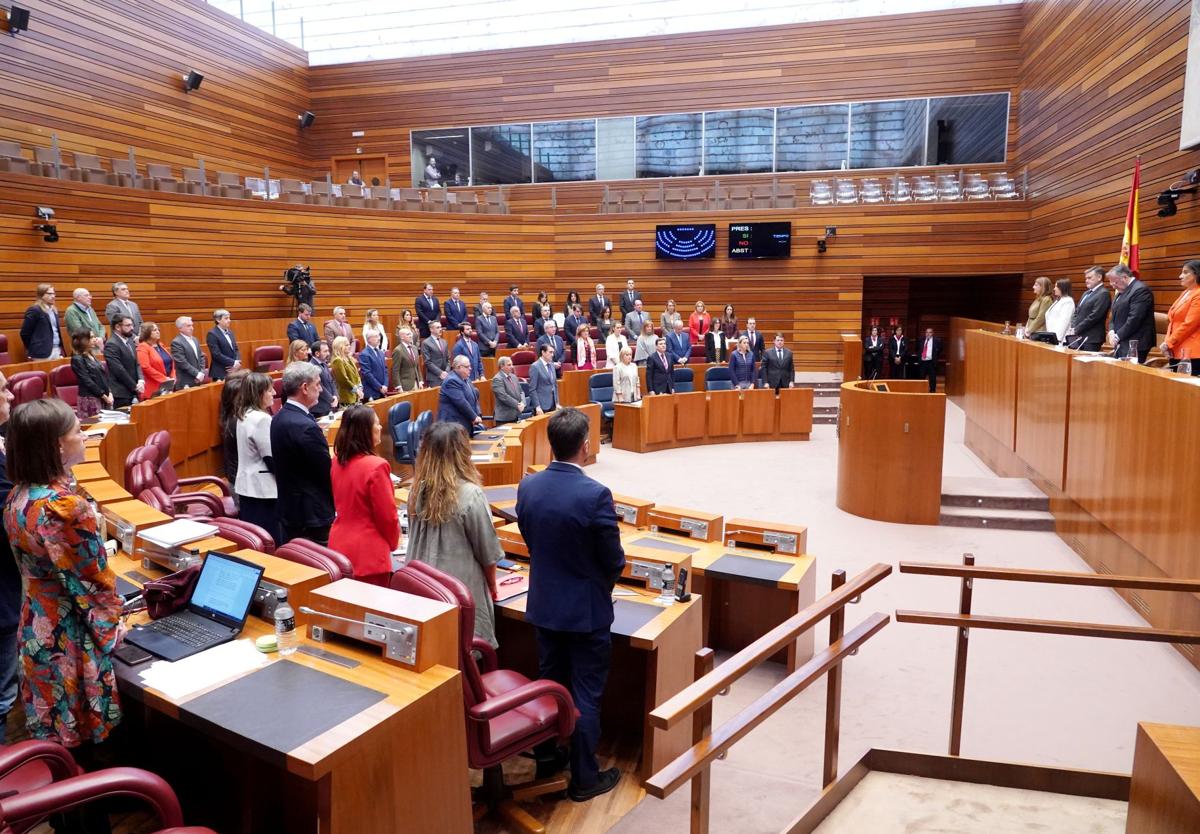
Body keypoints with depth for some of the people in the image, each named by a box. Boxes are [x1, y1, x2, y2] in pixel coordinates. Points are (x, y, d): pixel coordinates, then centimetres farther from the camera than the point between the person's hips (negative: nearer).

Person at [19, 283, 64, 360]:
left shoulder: (54, 310, 16)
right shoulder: (34, 310, -7)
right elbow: (25, 333, -6)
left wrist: (61, 351, 13)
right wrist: (32, 350, 1)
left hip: (57, 350, 7)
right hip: (43, 353, -7)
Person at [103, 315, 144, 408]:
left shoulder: (130, 342, 14)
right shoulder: (111, 345, -12)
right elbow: (119, 370, -17)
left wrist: (141, 381, -5)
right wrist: (135, 386, -12)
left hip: (133, 392, 7)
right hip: (121, 393, -7)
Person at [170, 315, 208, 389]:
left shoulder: (194, 340, 14)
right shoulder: (176, 342, -10)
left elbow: (201, 357, 16)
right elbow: (182, 363, -17)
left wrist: (202, 373, 1)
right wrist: (197, 374, -16)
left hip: (198, 381, 7)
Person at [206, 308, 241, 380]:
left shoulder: (230, 332, 15)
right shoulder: (212, 334, -9)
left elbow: (236, 350, 15)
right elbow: (217, 355, -16)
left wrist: (237, 363, -4)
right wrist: (233, 363, -15)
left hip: (234, 371, 7)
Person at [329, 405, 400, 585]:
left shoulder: (338, 461, 2)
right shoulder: (376, 466, -20)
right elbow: (387, 515, -14)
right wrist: (393, 542, 3)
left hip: (339, 547, 7)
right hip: (368, 553, -7)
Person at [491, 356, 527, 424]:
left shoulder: (513, 376, 14)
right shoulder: (497, 379, -11)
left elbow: (521, 392, 15)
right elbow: (503, 396, -20)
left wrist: (523, 403, -6)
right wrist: (517, 405, -19)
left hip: (516, 416, 7)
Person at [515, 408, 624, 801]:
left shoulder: (527, 486, -7)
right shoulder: (596, 494, -25)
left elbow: (530, 541, 5)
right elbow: (614, 560, -16)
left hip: (544, 604, 6)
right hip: (586, 610, -5)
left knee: (549, 683, 23)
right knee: (586, 695, 9)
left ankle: (545, 757, 41)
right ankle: (584, 778, 22)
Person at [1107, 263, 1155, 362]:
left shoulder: (1140, 290, -13)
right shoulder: (1122, 291, 18)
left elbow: (1134, 319, -20)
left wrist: (1118, 336, -14)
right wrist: (1112, 331, 4)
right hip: (1121, 343, 9)